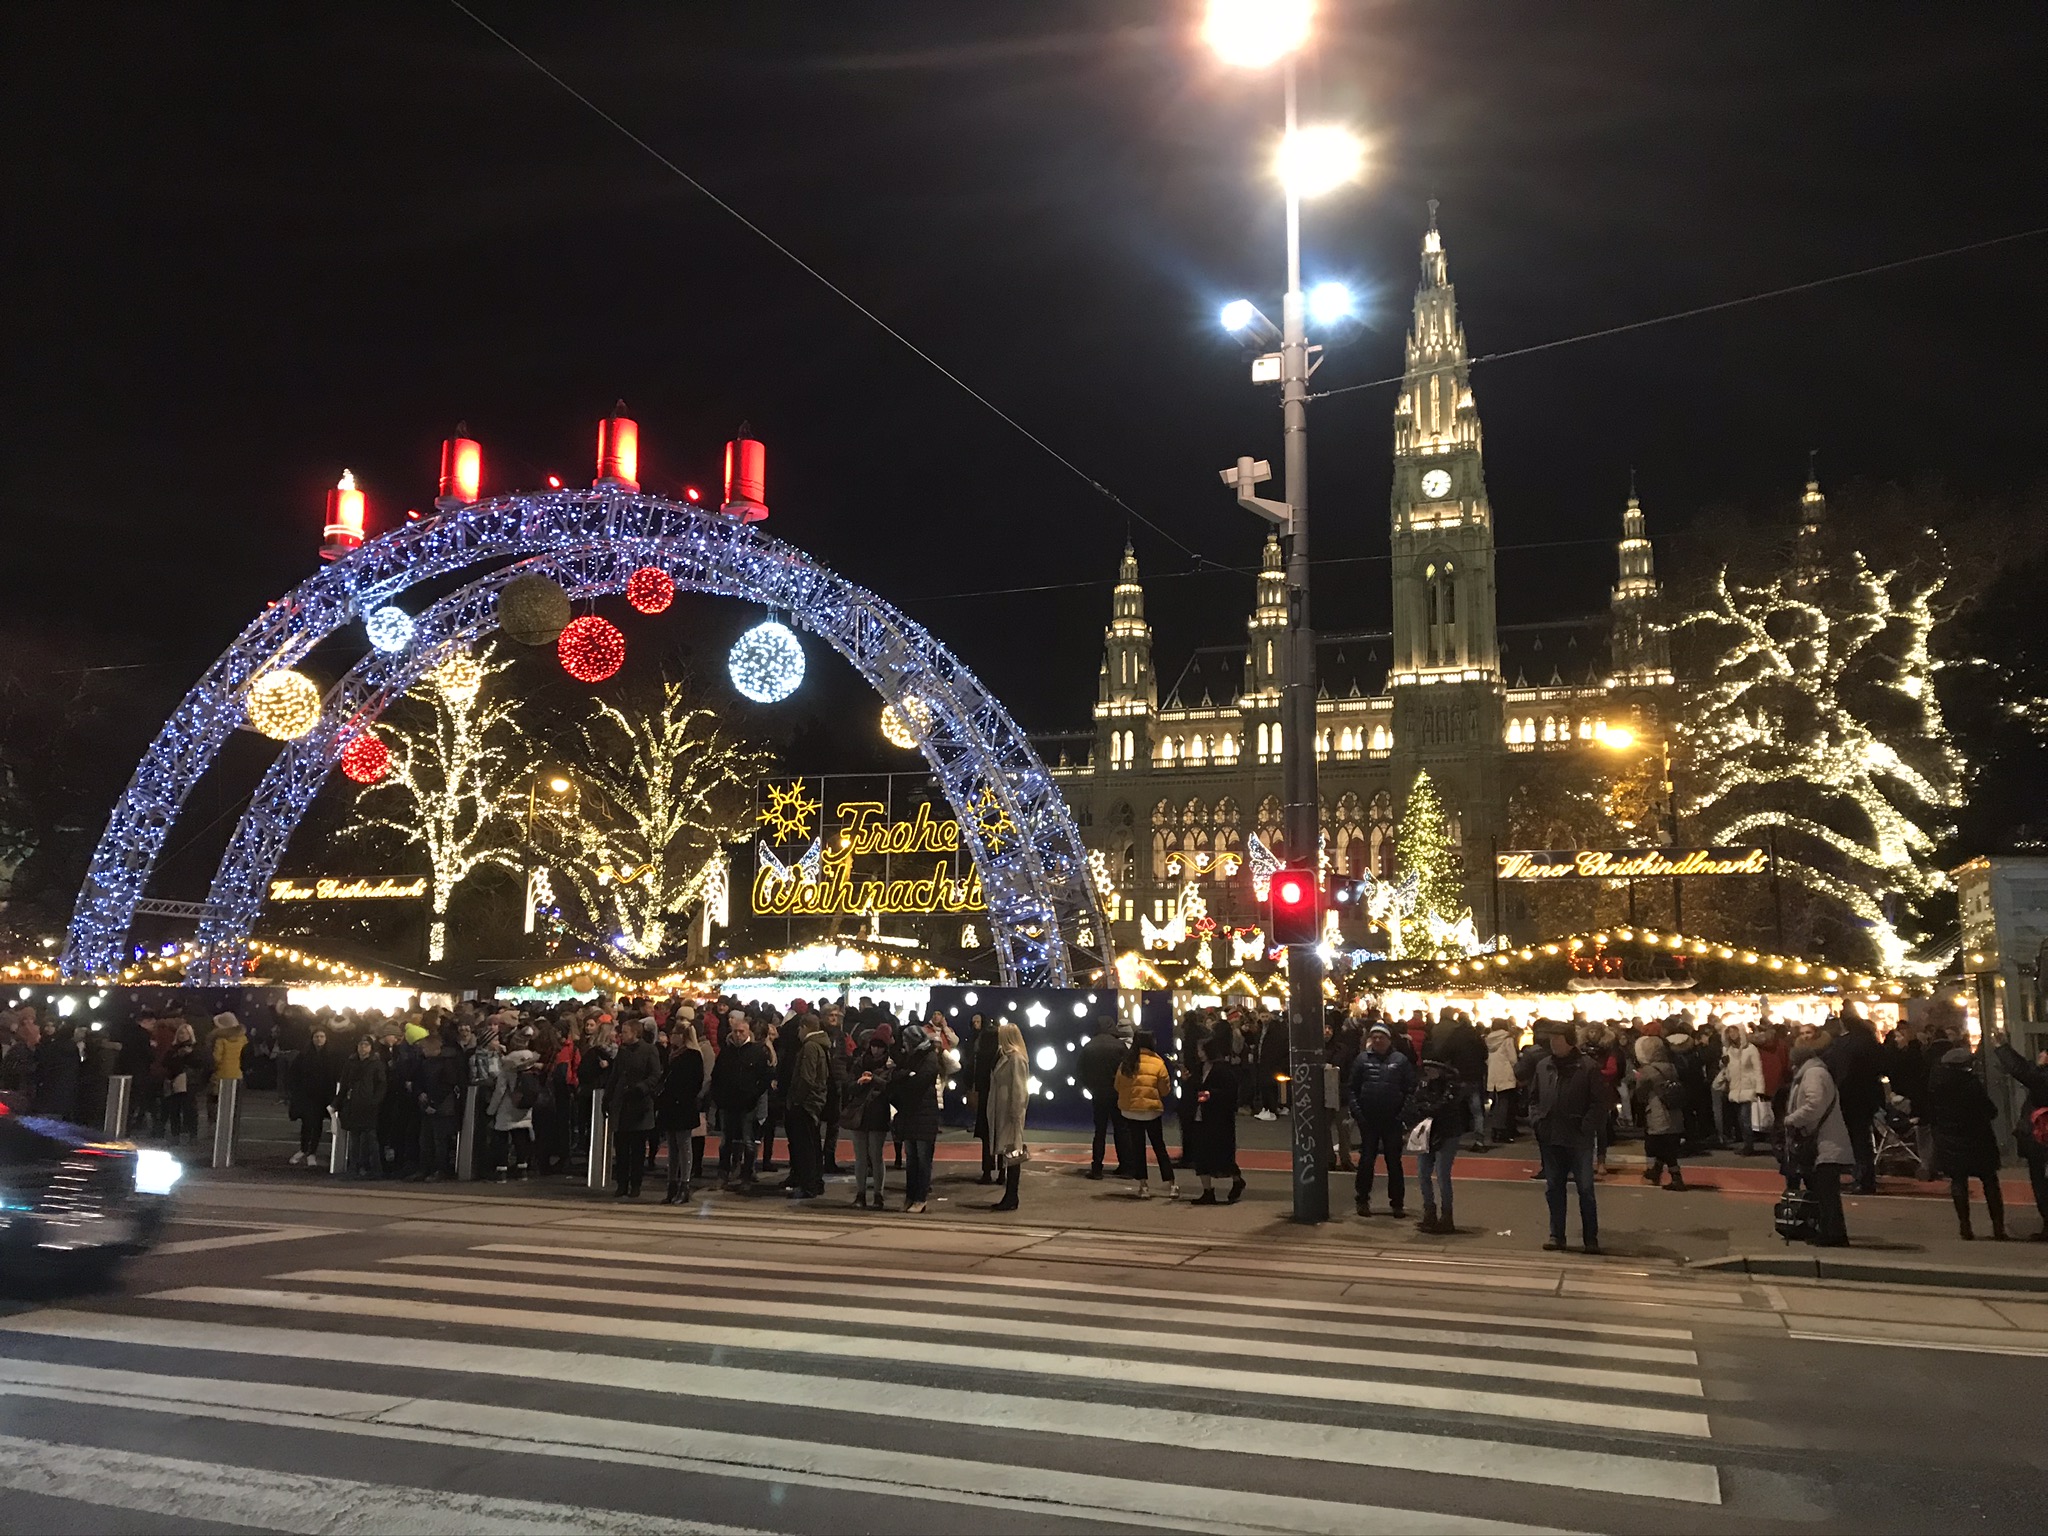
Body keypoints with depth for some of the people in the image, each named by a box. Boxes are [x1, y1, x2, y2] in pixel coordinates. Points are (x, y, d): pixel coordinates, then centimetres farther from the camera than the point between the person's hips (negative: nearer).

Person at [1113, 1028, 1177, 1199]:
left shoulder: (1126, 1063, -5)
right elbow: (1165, 1090, -5)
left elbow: (1118, 1086, 3)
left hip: (1130, 1110, 1)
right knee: (1160, 1147, 9)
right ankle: (1170, 1186, 7)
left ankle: (1143, 1186, 10)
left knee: (1138, 1148, 10)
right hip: (1152, 1110, -1)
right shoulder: (1158, 1063, -10)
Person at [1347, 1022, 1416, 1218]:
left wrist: (1404, 1112, -8)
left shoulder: (1400, 1060, 0)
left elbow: (1411, 1089, 0)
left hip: (1392, 1121, 0)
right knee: (1366, 1160, 6)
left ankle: (1397, 1202, 14)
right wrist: (1356, 1111, -6)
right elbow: (1351, 1088, 3)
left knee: (1394, 1161, 6)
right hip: (1368, 1121, 1)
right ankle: (1363, 1200, 16)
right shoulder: (1362, 1059, 2)